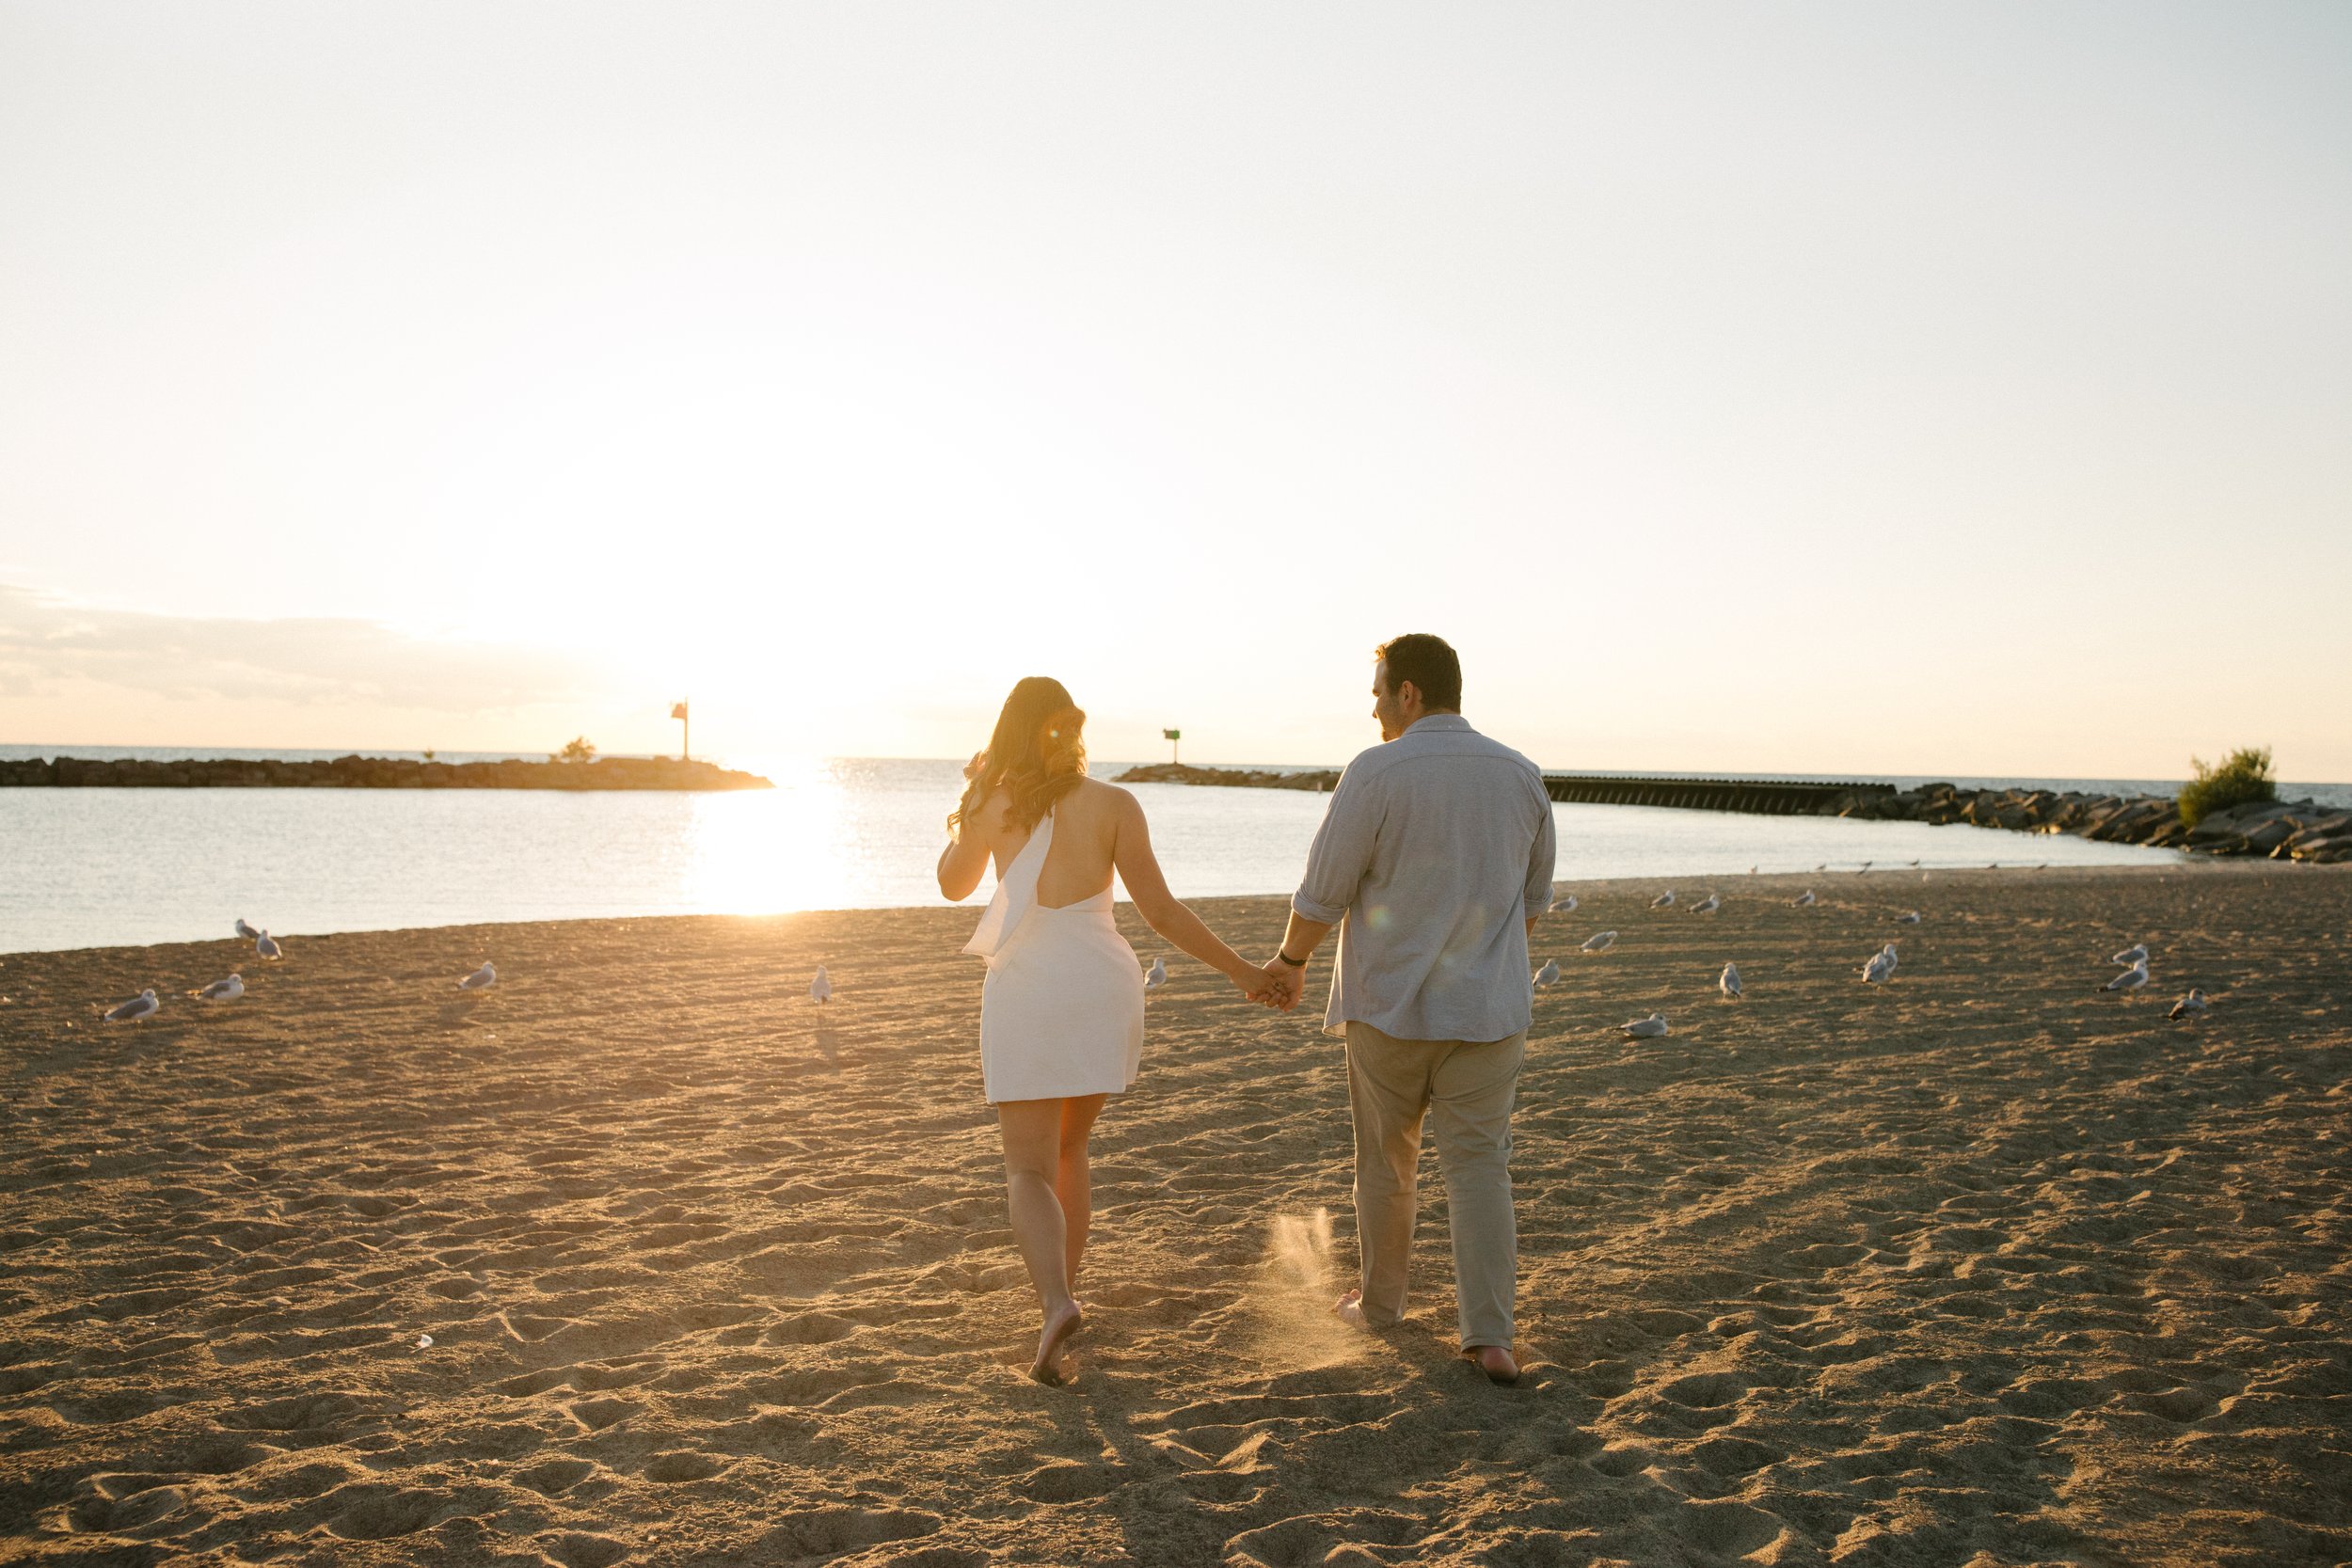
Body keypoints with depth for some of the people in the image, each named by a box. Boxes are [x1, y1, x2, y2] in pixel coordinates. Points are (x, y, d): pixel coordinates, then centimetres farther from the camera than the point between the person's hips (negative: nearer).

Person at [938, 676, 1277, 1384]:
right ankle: (1064, 1287, 29)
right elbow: (1161, 910, -3)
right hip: (1102, 985, 2)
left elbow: (954, 884, 17)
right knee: (1067, 1150, 24)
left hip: (1026, 988, -2)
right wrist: (1239, 969, 7)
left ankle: (1057, 1305, -24)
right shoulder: (1114, 804, -2)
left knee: (1030, 1172, 0)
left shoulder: (992, 804, -2)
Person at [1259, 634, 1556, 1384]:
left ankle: (1380, 1301, 30)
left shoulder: (1377, 772, -13)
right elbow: (1533, 900, 13)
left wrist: (1291, 959, 8)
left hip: (1389, 1005, -3)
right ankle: (1488, 1336, -1)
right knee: (1478, 1166, 6)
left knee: (1385, 1161, 14)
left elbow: (1324, 892, -10)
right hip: (1487, 1011, 3)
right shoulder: (1521, 776, 3)